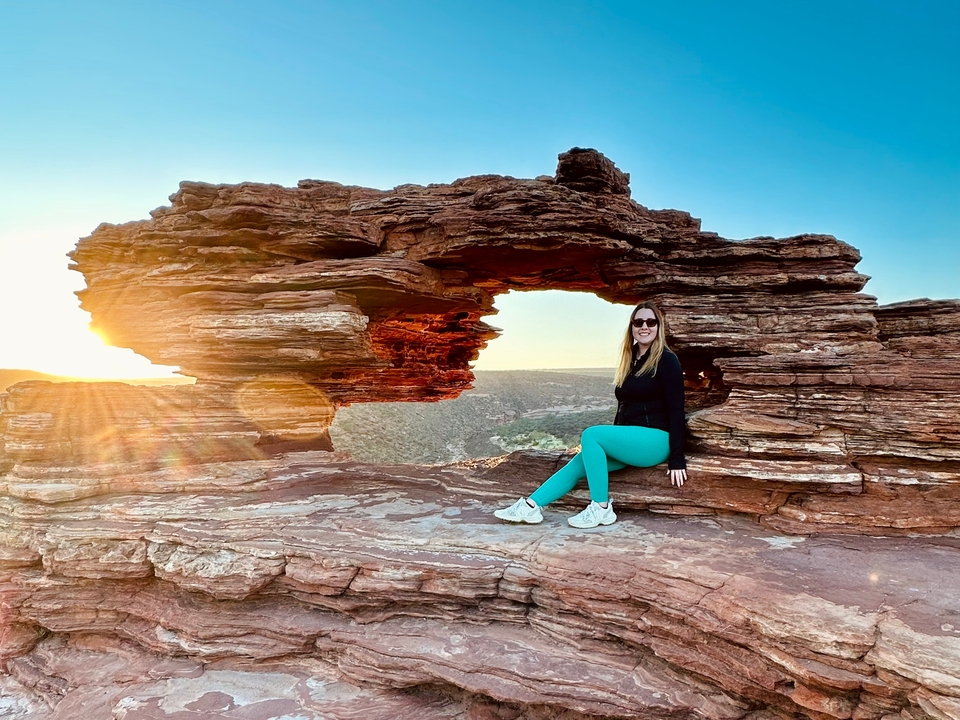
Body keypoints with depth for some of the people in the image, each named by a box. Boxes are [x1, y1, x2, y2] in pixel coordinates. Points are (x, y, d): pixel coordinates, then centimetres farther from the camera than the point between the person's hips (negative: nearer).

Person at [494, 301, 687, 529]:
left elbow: (676, 409, -12)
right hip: (629, 440, 7)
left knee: (591, 434, -25)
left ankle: (602, 509, -21)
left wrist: (677, 460, -16)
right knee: (579, 464, -10)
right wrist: (612, 443, 19)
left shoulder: (666, 360, -8)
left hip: (655, 440, -7)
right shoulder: (630, 360, 14)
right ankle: (530, 506, -13)